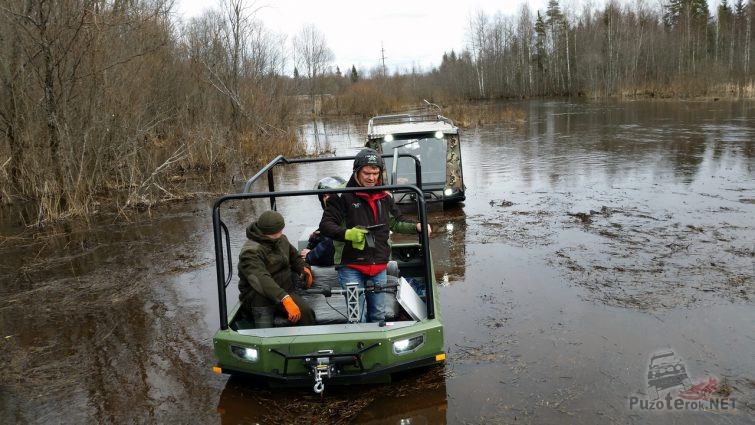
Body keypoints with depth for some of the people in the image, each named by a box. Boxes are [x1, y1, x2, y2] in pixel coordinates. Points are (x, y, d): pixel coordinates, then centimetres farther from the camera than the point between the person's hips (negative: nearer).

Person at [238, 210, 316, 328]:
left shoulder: (281, 239, 9)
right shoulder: (251, 252, -20)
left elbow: (293, 256, 30)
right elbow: (262, 280, -37)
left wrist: (303, 268, 6)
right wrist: (285, 299, -50)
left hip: (284, 292, 5)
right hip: (258, 297, -5)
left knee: (306, 312, -24)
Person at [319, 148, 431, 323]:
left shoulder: (385, 197, 9)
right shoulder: (343, 196, -9)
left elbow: (397, 222, 19)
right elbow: (325, 225, -11)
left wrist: (417, 226, 0)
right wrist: (347, 234, -28)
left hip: (379, 267, 5)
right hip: (351, 267, -5)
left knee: (379, 315, 16)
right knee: (358, 317, -2)